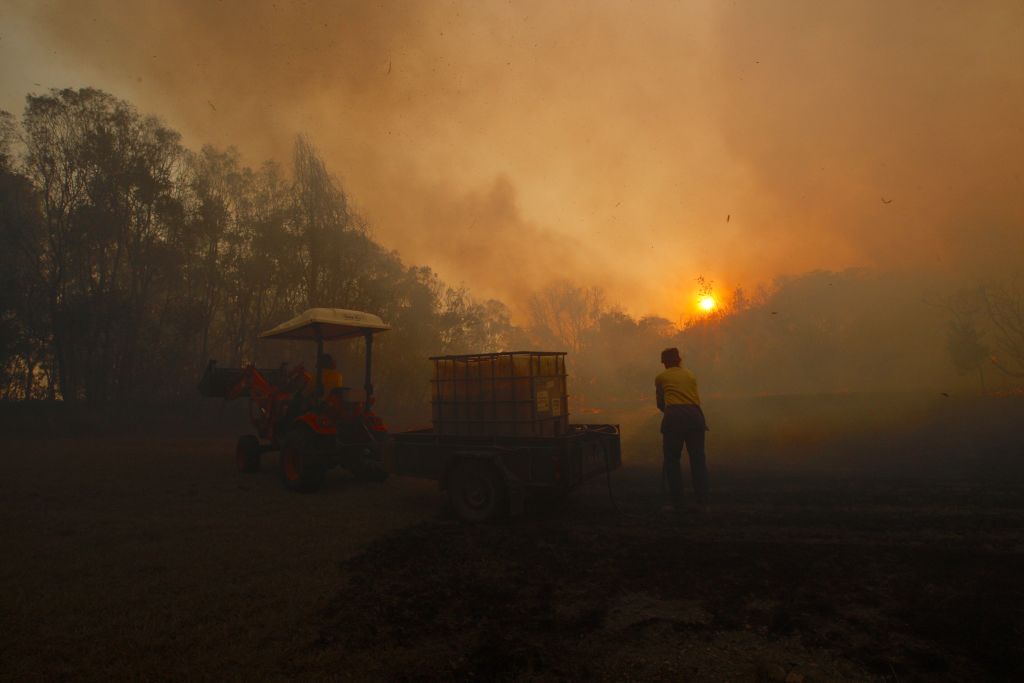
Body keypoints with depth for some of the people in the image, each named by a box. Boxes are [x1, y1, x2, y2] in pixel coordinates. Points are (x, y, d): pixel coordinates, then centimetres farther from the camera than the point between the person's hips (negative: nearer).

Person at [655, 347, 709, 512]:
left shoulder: (661, 377, 15)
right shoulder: (690, 375, 24)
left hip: (674, 417, -3)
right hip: (695, 415, 3)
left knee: (672, 461, 6)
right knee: (698, 460, 9)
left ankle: (677, 505, 7)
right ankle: (703, 504, 11)